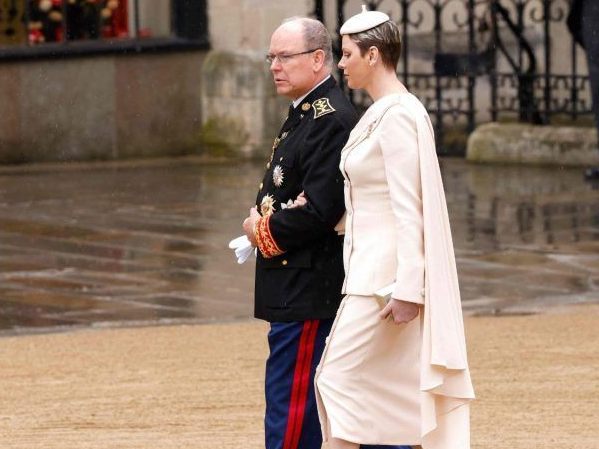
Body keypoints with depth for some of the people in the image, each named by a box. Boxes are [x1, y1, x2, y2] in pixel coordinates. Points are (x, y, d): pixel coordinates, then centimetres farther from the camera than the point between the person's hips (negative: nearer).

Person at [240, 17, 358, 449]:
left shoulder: (331, 120, -17)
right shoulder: (306, 114, 15)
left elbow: (318, 212, -23)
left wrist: (263, 230, -8)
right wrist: (262, 219, 3)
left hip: (308, 291, -10)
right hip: (300, 289, 10)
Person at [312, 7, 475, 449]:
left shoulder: (397, 116, -16)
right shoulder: (381, 113, 13)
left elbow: (409, 208, -20)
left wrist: (407, 291, -22)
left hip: (384, 275, -10)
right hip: (374, 267, 10)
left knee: (340, 377, -5)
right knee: (419, 390, 8)